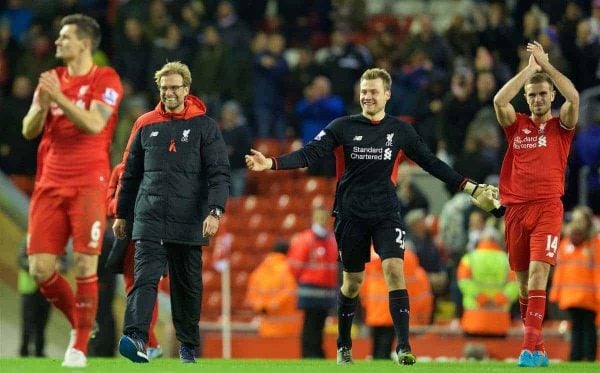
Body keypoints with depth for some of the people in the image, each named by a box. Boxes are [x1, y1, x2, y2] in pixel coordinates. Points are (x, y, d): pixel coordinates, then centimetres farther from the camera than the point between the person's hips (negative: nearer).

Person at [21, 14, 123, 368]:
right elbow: (29, 130, 8)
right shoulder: (51, 79, 13)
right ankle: (79, 322, 22)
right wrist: (41, 106, -11)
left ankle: (80, 346, -1)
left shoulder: (106, 80, -3)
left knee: (85, 265, -11)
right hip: (50, 185, 5)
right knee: (40, 269, -2)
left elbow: (94, 124, -17)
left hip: (89, 184, -5)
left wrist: (59, 98, -23)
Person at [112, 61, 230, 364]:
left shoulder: (204, 126, 3)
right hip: (150, 218, 1)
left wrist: (215, 211, -15)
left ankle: (188, 345, 22)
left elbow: (219, 173, -3)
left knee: (187, 284, 8)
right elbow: (130, 173, 17)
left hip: (189, 222, -1)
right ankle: (136, 337, -30)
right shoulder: (146, 125, 10)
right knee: (145, 277, -16)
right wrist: (122, 214, 17)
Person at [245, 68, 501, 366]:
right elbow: (309, 154, -8)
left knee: (394, 270, -17)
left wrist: (470, 187, 9)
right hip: (351, 215, 0)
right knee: (352, 281, 7)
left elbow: (431, 164, 11)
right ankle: (344, 347, 26)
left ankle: (403, 346, -18)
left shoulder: (400, 131, 5)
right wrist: (271, 163, -23)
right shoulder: (343, 127, 0)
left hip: (386, 214, 0)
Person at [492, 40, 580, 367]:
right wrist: (529, 68, -4)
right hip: (516, 207, 3)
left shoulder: (561, 126, 7)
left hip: (547, 207, -3)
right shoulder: (517, 125, 12)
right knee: (523, 280, 6)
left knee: (538, 272, -17)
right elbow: (499, 101, -6)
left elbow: (574, 97, -12)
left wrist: (546, 65, -7)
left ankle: (530, 347, -24)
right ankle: (537, 347, 16)